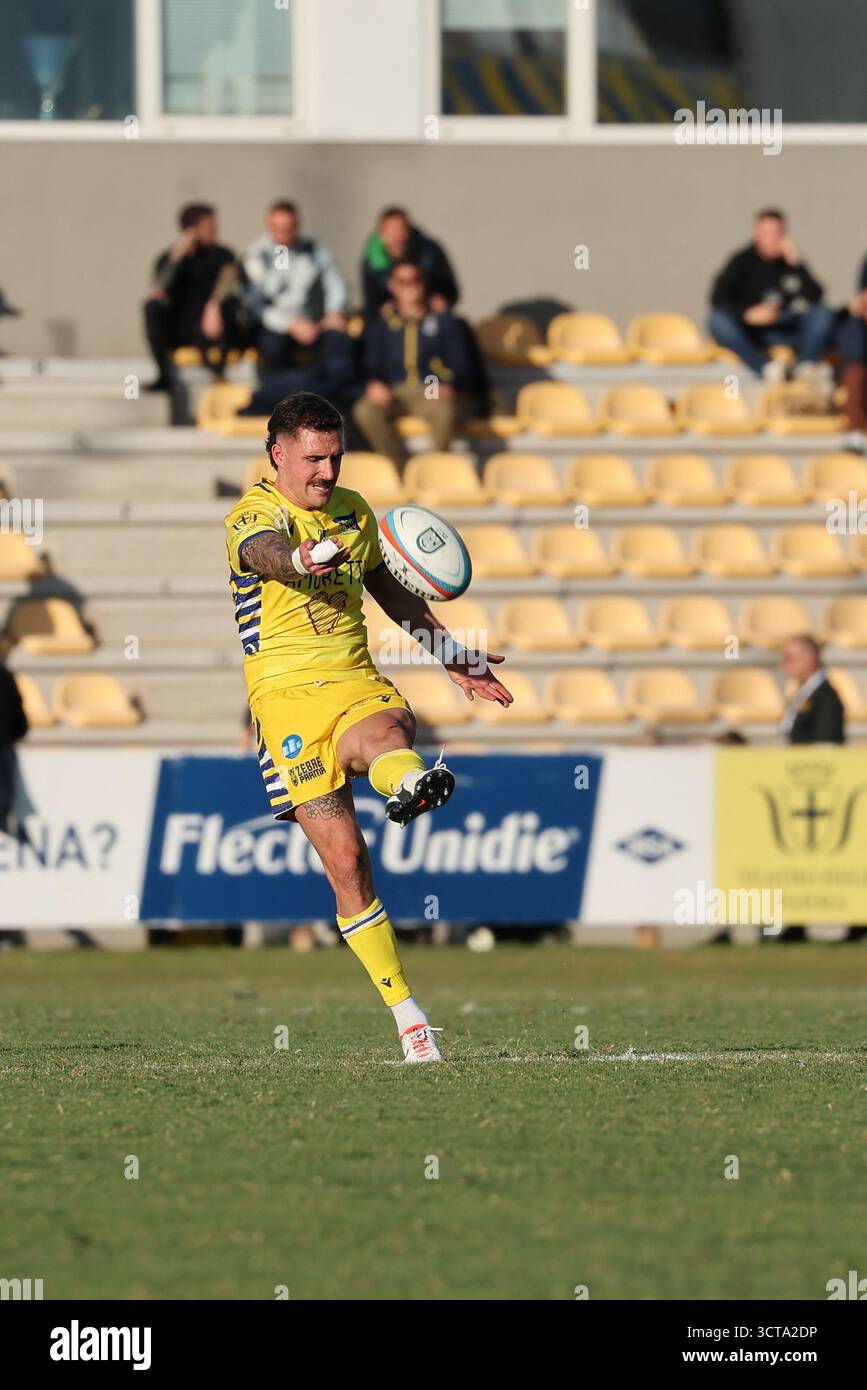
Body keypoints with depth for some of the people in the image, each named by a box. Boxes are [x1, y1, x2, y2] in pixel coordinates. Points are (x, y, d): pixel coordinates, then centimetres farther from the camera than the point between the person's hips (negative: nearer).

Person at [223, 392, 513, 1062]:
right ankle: (406, 1013, -5)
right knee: (345, 857, -11)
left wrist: (452, 655, 39)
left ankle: (411, 782, -73)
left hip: (357, 681, 3)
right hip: (288, 692, -3)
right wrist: (302, 561, -53)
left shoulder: (353, 511, 17)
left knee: (384, 733, -36)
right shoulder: (253, 515, -3)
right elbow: (265, 550, -29)